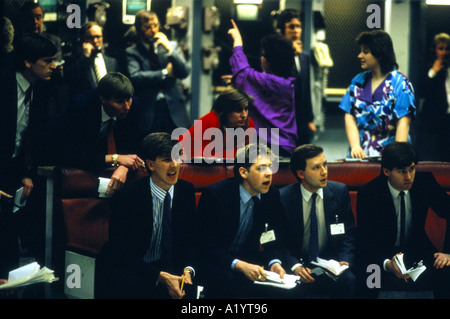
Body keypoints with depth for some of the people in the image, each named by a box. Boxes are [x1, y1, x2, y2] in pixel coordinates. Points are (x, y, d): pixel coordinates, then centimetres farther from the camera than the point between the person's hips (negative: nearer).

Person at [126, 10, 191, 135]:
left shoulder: (172, 46, 15)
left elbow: (184, 73, 5)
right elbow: (134, 77, -10)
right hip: (148, 110, -2)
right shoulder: (132, 52, 6)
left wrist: (169, 49, -6)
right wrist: (165, 73, -5)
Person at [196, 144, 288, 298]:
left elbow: (275, 241, 8)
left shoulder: (272, 196, -1)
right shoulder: (214, 194, -16)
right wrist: (239, 265, -29)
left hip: (247, 262, 5)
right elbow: (205, 245, -16)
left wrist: (274, 262, -16)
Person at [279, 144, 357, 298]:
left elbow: (348, 235, 8)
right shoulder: (283, 197, -5)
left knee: (348, 280, -29)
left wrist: (345, 260, -12)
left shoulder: (340, 192, 3)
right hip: (297, 264, -2)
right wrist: (295, 266, -19)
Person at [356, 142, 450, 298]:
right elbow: (365, 243, -14)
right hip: (383, 255, -3)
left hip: (418, 251, 4)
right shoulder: (368, 194, -13)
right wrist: (387, 264, -35)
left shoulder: (425, 182, -4)